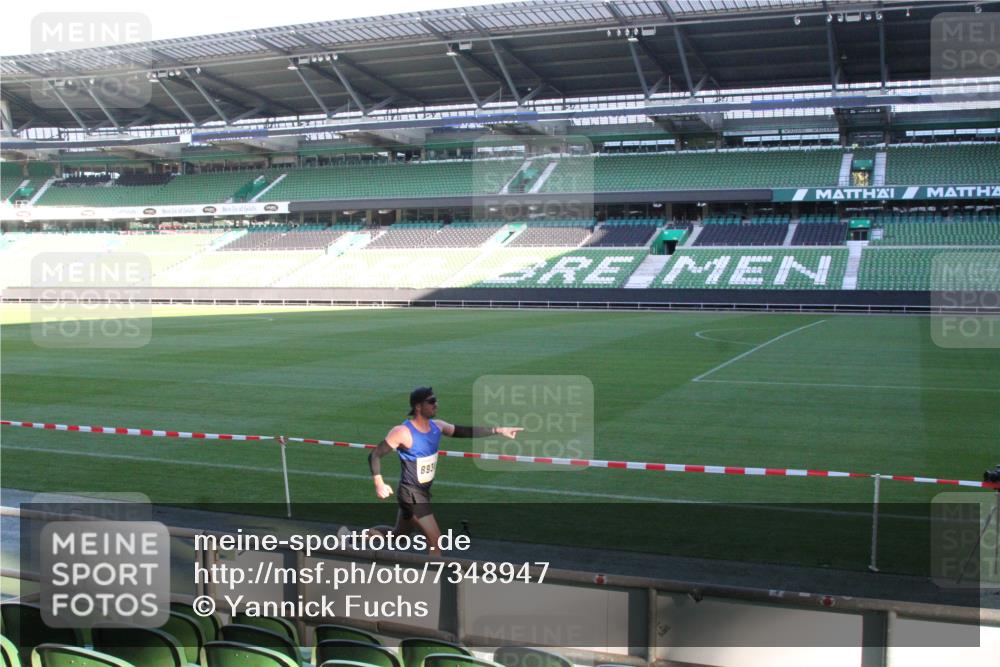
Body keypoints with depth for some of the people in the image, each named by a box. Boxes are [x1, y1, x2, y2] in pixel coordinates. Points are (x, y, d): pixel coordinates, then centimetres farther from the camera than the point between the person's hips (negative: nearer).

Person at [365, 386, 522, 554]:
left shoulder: (437, 426, -1)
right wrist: (379, 484, -21)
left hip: (424, 491, 8)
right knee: (435, 539, -8)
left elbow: (465, 431, -2)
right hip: (411, 494, -8)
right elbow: (375, 455, -15)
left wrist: (498, 430, -9)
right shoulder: (402, 432, -21)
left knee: (399, 535, 24)